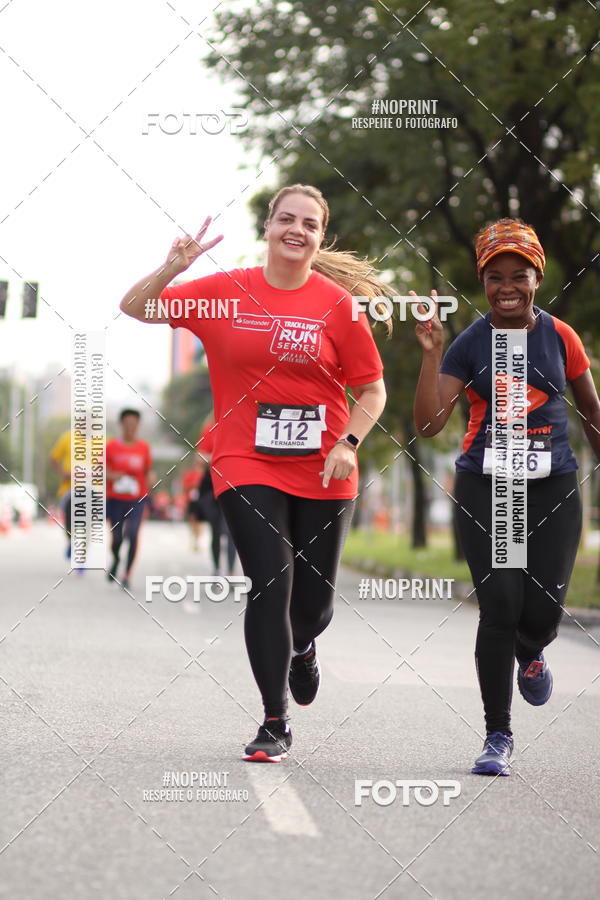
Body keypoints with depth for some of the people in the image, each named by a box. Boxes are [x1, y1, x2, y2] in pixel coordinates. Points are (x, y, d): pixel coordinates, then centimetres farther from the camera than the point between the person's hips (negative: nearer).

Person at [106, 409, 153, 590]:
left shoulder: (143, 447, 4)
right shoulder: (111, 446, -1)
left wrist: (149, 477, -9)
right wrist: (111, 476, -16)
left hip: (137, 498, 0)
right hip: (115, 498, 0)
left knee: (132, 534, -17)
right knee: (117, 537, 4)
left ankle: (127, 574, -7)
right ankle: (115, 561, 38)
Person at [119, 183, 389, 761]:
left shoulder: (338, 303, -3)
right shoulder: (225, 291, -1)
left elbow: (372, 390, 3)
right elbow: (135, 309, 3)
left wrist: (348, 443, -13)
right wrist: (172, 268, -15)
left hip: (322, 474, 1)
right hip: (246, 467, -1)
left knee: (314, 599, 8)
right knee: (271, 583, -12)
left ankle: (302, 648, 47)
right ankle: (275, 724, 0)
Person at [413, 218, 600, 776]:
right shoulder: (469, 344, -1)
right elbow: (428, 424, -9)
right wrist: (431, 353, -17)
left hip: (553, 488, 1)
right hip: (484, 489, -1)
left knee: (543, 609, -8)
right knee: (500, 605, -10)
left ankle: (530, 654, 32)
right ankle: (497, 736, 3)